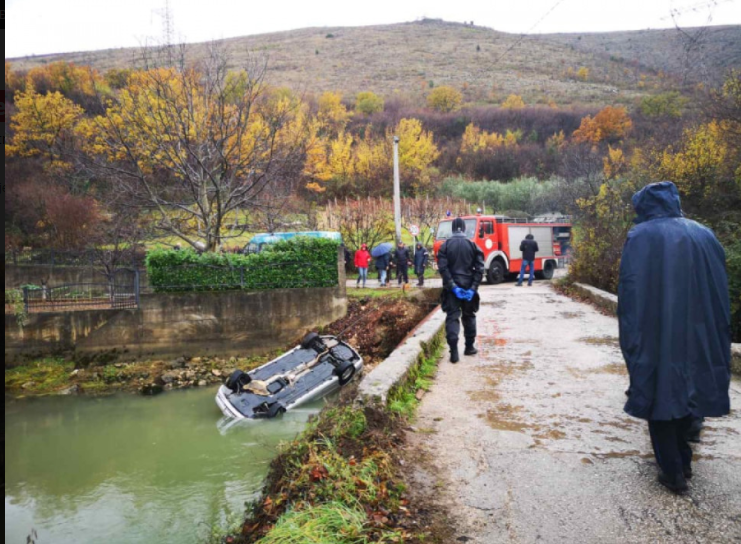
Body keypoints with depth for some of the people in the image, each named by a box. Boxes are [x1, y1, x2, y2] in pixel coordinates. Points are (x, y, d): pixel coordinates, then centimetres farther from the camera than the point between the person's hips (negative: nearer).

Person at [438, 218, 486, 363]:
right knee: (469, 316, 18)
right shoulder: (473, 245, 2)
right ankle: (469, 347, 26)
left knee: (452, 317, -2)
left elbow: (443, 268, -12)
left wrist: (453, 287, -14)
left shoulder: (445, 246, -2)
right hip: (468, 287, 1)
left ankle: (454, 352, -13)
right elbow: (480, 268, -7)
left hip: (452, 288, -1)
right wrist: (473, 288, -9)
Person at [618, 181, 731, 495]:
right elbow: (721, 291, 10)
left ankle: (673, 472, 11)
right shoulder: (704, 234, 7)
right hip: (699, 335, 5)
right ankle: (683, 460, 30)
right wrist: (716, 337, 17)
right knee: (687, 392, 20)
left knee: (659, 394, 8)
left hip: (656, 336, -5)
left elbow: (630, 292, -12)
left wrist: (631, 338, -6)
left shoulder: (641, 236, -8)